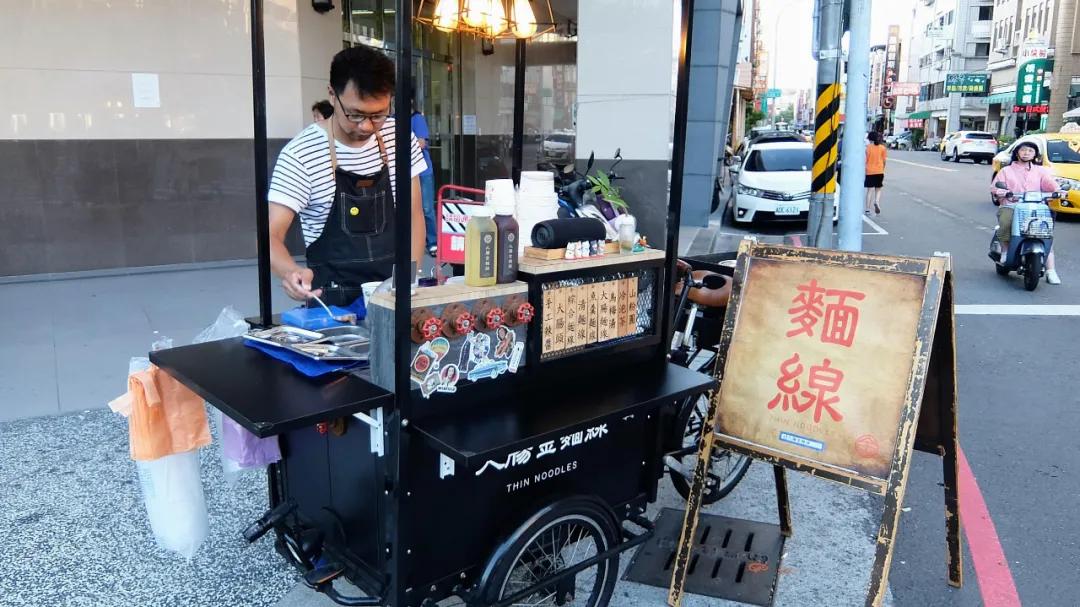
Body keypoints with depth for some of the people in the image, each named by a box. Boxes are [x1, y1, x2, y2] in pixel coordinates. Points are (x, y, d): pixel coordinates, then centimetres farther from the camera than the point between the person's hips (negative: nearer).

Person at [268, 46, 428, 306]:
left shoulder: (399, 137, 2)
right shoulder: (300, 154, -11)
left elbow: (413, 214, 8)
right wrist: (290, 271, -33)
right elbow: (271, 235, -12)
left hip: (392, 291, 2)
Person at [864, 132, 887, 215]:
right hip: (879, 171, 1)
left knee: (870, 190, 3)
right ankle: (877, 202, -15)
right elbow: (884, 161, 5)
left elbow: (865, 160, -7)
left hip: (869, 171, -1)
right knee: (878, 189, 13)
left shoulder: (868, 147, -4)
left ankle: (867, 209, 0)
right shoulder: (882, 147, 3)